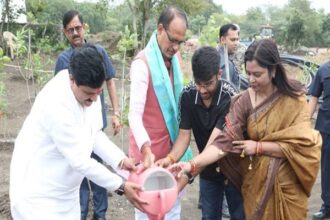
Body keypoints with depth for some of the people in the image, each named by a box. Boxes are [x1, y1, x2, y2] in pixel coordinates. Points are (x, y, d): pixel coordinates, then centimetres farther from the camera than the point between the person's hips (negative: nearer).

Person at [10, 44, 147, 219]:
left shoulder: (89, 90, -6)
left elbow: (95, 134, 5)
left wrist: (120, 160, -9)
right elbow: (79, 160, -27)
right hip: (38, 193, -7)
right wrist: (120, 186, -21)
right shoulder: (56, 104, -31)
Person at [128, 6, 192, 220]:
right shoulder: (143, 62, -19)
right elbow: (135, 114, -25)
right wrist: (145, 148, -40)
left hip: (173, 147, 7)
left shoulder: (175, 57, 5)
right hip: (150, 150, -7)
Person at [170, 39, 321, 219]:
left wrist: (258, 147, -17)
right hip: (257, 182, 1)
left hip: (288, 184, 0)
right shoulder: (243, 102, -11)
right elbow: (225, 140, -20)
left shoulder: (294, 99, -11)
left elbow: (301, 144, -16)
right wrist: (193, 164, -33)